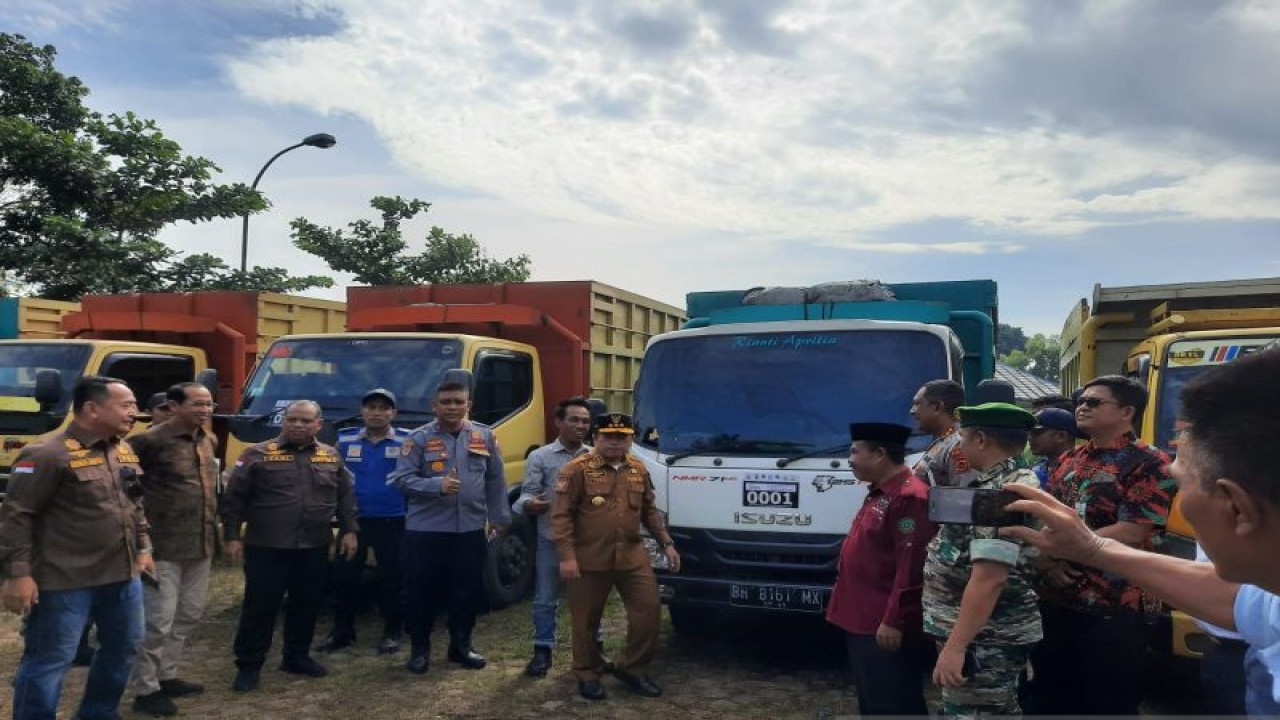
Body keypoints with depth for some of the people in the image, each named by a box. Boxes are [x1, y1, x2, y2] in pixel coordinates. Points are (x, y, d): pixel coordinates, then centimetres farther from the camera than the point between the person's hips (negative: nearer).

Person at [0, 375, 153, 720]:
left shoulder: (125, 451, 10)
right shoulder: (48, 453, -16)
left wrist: (143, 547, 18)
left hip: (123, 577, 8)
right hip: (65, 582, -8)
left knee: (122, 648, 20)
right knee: (49, 661, 2)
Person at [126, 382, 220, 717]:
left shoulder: (209, 441, 10)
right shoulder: (152, 441, -15)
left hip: (202, 545, 8)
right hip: (164, 547, -8)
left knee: (189, 615, 17)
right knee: (158, 621, -1)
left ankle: (166, 676, 31)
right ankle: (145, 690, 14)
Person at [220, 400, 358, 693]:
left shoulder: (332, 457, 8)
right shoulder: (258, 454, -3)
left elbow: (345, 497, 12)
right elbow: (234, 498, -3)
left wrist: (348, 530, 6)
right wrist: (232, 536, -7)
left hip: (314, 548, 4)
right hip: (266, 547, -3)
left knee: (306, 605, 12)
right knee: (260, 606, 3)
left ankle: (297, 657, 28)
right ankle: (248, 665, 15)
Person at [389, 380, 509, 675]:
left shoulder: (485, 436, 6)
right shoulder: (419, 438, -4)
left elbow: (495, 481, 10)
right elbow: (401, 479, -9)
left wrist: (500, 518, 9)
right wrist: (437, 485, -22)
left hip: (471, 530, 3)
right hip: (425, 530, -2)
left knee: (468, 591, 11)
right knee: (420, 591, 5)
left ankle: (461, 646, 28)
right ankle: (419, 648, 23)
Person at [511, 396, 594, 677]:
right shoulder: (540, 457, 0)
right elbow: (527, 494, -5)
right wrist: (529, 504, -27)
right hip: (552, 539, -2)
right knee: (546, 598, 5)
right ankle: (542, 651, 17)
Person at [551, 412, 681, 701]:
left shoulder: (639, 470, 9)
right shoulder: (577, 470, -8)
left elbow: (650, 511, 18)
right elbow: (561, 515, -10)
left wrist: (666, 543, 12)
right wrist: (566, 555, -17)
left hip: (633, 555, 5)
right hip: (589, 559, -4)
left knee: (649, 609, 3)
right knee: (586, 619, 7)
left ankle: (632, 668, 21)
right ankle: (587, 675, 26)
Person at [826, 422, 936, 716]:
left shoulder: (910, 497, -19)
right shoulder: (879, 493, 14)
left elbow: (912, 568, -25)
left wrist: (893, 621, -24)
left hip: (885, 627, -10)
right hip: (862, 621, 10)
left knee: (895, 707, 0)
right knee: (870, 702, 19)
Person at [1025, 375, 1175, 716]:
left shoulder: (1149, 464, -9)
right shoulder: (1068, 461, 12)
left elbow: (1131, 533, -18)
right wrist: (1046, 560, -8)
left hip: (1114, 612, -6)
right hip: (1053, 603, 6)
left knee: (1107, 706, 8)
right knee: (1048, 700, 17)